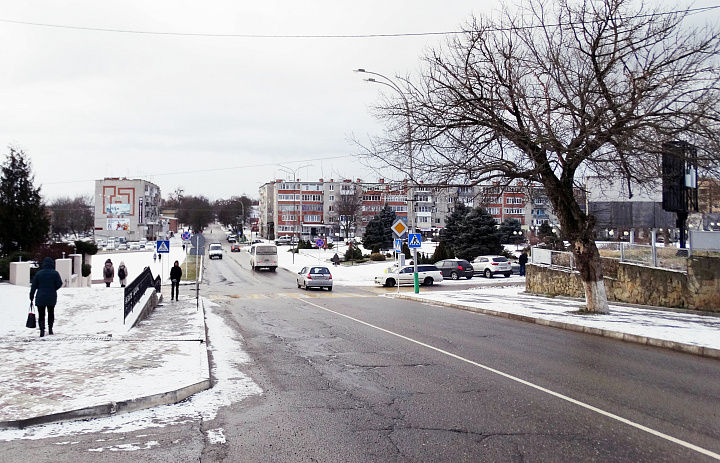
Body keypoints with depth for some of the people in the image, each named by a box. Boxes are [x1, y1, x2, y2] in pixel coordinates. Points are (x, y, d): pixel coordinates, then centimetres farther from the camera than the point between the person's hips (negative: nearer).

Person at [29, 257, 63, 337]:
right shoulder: (55, 273, -7)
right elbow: (59, 284, -6)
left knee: (41, 315, 4)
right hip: (51, 298, 1)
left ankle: (42, 330, -7)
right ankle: (50, 329, 21)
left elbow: (34, 286, -1)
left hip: (40, 298, -1)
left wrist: (31, 296, 9)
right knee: (51, 313, 20)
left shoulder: (39, 273, -5)